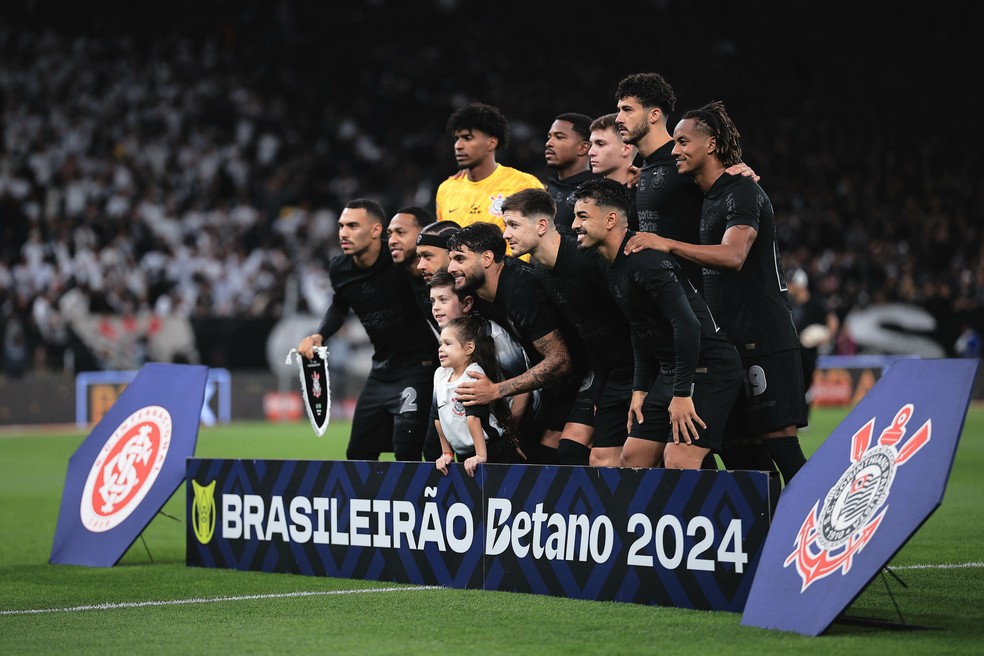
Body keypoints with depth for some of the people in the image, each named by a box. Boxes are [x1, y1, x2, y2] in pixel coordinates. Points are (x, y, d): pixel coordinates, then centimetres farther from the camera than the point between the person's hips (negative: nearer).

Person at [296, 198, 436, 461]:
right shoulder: (339, 269, 0)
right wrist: (318, 336, 7)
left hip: (417, 367, -7)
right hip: (381, 369, 7)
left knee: (406, 454, -17)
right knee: (358, 453, 11)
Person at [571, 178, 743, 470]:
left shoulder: (646, 260, -21)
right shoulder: (614, 266, 11)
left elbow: (687, 324, -27)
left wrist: (682, 394, -26)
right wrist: (640, 390, 15)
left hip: (708, 368, -10)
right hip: (669, 371, 10)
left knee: (678, 462, -20)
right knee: (632, 457, 8)